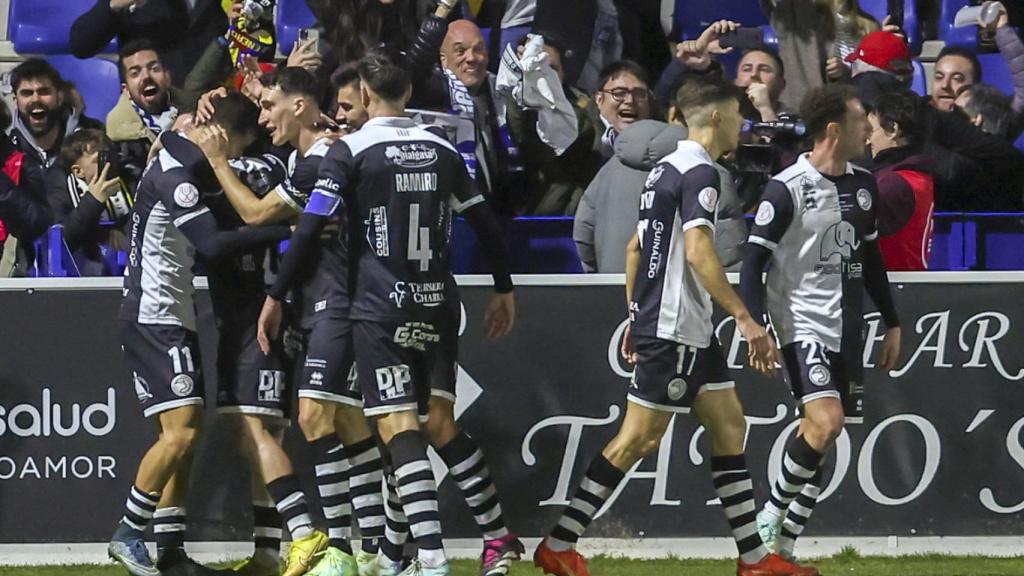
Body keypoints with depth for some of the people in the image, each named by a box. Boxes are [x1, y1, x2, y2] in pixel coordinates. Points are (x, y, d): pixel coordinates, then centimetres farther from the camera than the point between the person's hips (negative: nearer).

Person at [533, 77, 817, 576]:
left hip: (690, 330, 10)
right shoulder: (699, 171, -14)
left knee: (728, 425, 9)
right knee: (639, 438, -7)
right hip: (674, 329, -10)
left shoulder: (666, 169, 16)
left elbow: (635, 247, 22)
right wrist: (745, 318, -25)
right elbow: (698, 252, -25)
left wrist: (636, 316, 27)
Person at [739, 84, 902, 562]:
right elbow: (754, 261, -10)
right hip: (801, 322, -7)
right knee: (826, 421, -21)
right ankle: (771, 515, -4)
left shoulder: (863, 185, 10)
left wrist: (891, 323, 21)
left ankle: (784, 541, 9)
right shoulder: (787, 190, -11)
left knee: (822, 439, 3)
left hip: (846, 328, 7)